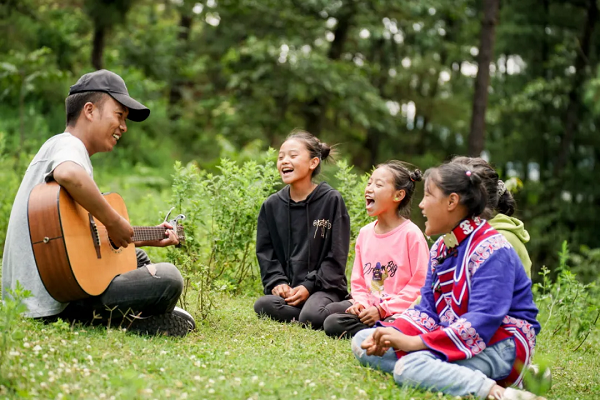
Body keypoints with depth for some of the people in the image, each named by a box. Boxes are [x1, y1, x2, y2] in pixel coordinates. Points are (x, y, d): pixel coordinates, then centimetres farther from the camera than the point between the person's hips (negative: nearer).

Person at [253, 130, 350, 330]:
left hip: (323, 287, -3)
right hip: (286, 289, 4)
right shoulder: (271, 205, 10)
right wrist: (277, 282, -8)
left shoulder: (332, 200, -2)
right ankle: (325, 315, -12)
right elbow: (265, 253, 10)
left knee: (312, 316, -34)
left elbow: (336, 256, -4)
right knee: (262, 306, -28)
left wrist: (309, 286, -13)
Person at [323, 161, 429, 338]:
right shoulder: (365, 233, 11)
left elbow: (420, 283, -12)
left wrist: (382, 310, -15)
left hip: (401, 310, -6)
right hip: (370, 309, 6)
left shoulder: (411, 234, -8)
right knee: (331, 323, -18)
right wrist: (361, 303, -4)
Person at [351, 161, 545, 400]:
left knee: (410, 367, -34)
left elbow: (481, 322, -25)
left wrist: (415, 342, -29)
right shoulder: (440, 248, 12)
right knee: (362, 341, -1)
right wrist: (392, 334, -13)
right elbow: (427, 310, 8)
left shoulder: (491, 250, -16)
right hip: (453, 341, 10)